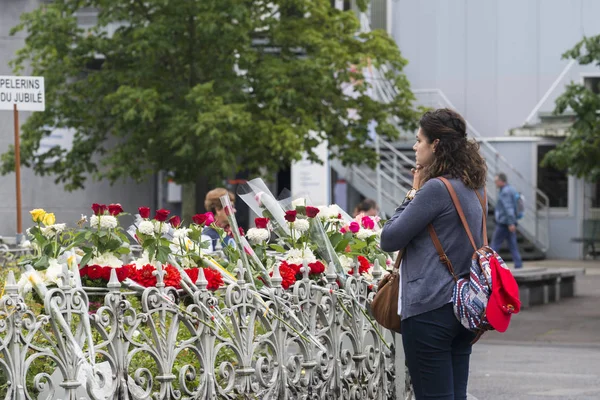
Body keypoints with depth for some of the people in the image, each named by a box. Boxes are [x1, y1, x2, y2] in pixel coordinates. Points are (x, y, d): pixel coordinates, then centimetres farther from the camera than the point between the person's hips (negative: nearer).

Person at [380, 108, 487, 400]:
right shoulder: (472, 189, 12)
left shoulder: (436, 188, -15)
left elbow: (389, 239, -12)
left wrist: (413, 194, -1)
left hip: (430, 310, -9)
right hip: (463, 307, 9)